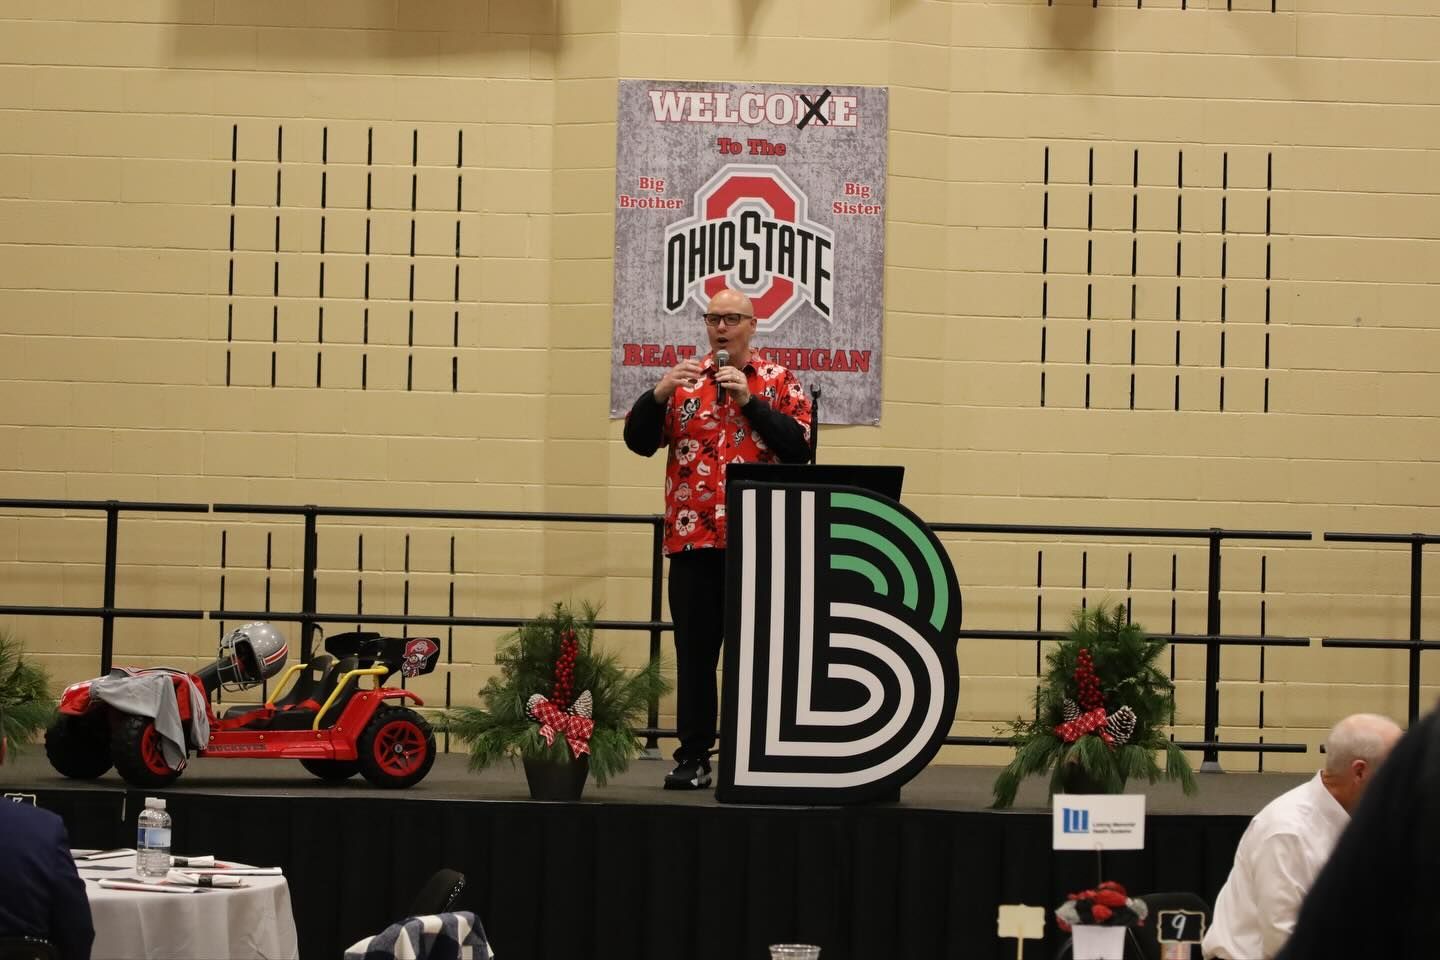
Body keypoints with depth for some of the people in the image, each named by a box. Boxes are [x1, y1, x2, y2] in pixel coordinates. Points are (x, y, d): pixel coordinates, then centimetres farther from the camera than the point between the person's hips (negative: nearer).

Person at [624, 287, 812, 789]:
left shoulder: (778, 382, 6)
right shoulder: (684, 380, 11)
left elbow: (800, 446, -8)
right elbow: (638, 441, 4)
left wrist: (750, 400, -14)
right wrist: (659, 394, -13)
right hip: (693, 541, 2)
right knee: (695, 651, 4)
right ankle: (693, 756, 10)